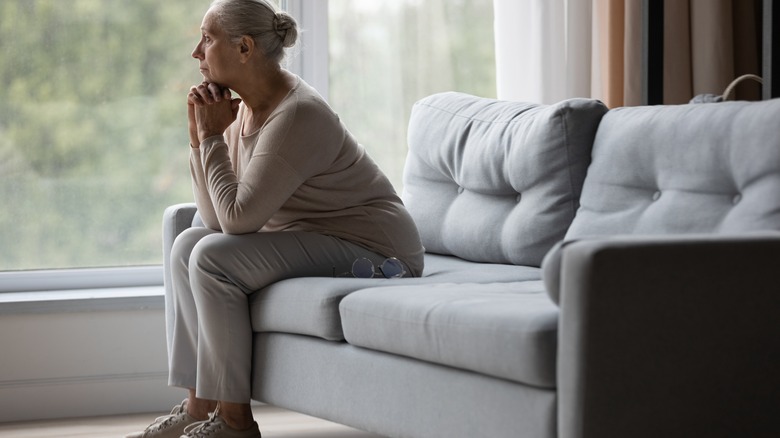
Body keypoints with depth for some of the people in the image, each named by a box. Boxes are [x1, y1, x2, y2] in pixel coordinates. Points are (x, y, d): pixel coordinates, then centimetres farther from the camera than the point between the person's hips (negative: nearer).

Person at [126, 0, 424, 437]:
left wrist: (213, 137, -16)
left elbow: (238, 218, -26)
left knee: (214, 258, -22)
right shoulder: (245, 109, 6)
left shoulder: (297, 115, -23)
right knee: (189, 244, 7)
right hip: (311, 239, 10)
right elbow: (219, 220, 4)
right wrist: (200, 139, -4)